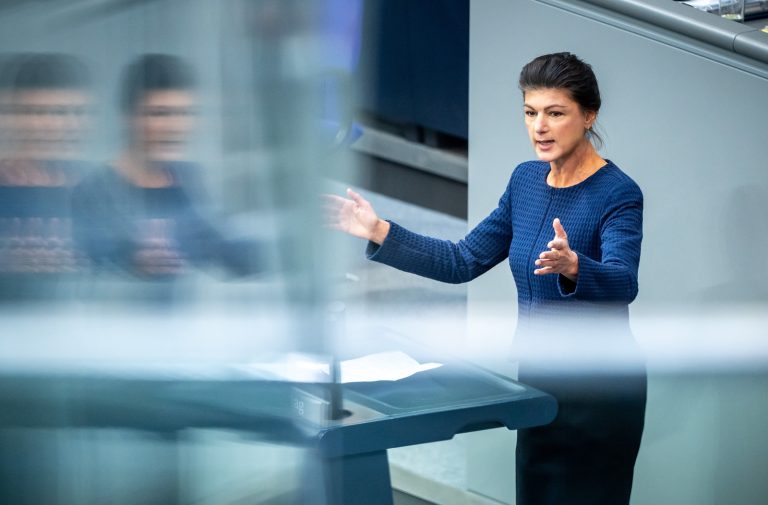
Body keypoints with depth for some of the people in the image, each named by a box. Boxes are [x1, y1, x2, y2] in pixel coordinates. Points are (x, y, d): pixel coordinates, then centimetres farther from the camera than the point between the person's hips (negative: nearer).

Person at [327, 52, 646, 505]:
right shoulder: (526, 181, 5)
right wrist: (381, 233, -1)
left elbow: (622, 284, -35)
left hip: (599, 388, -8)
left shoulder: (617, 194, -18)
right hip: (539, 379, 8)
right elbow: (464, 262, 8)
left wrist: (572, 267, -55)